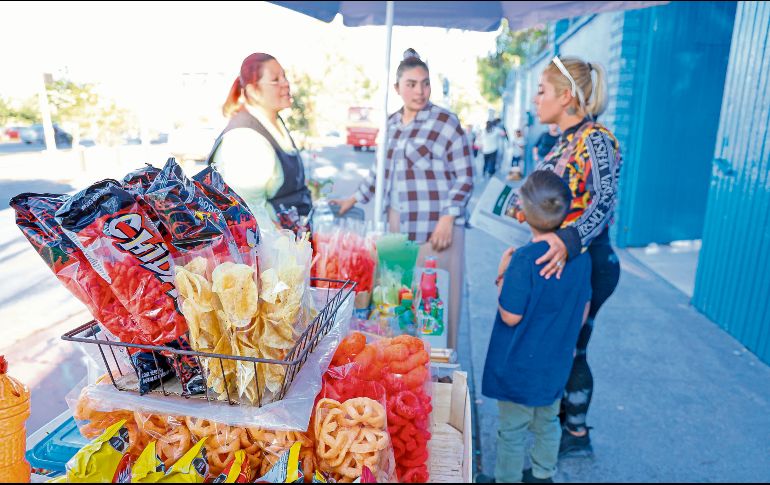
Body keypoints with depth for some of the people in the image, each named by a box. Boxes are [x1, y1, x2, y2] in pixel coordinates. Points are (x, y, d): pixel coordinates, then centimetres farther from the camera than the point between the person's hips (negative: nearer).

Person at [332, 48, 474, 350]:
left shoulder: (446, 122, -3)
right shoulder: (391, 124, 13)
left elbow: (464, 176, -4)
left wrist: (448, 217, -13)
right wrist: (355, 199, 25)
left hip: (435, 225, -5)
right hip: (397, 221, 5)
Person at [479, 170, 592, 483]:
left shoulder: (525, 258, -26)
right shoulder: (581, 256, -5)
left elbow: (510, 316, -21)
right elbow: (583, 310, 6)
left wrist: (502, 276, -10)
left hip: (520, 366, -6)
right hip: (557, 363, 7)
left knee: (512, 430, 12)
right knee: (548, 422, 25)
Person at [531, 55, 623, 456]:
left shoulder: (594, 139, -18)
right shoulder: (565, 141, 9)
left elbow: (605, 201, -32)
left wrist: (568, 241, -47)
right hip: (559, 260, 9)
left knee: (570, 348, 6)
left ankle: (577, 435, 27)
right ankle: (561, 412, 41)